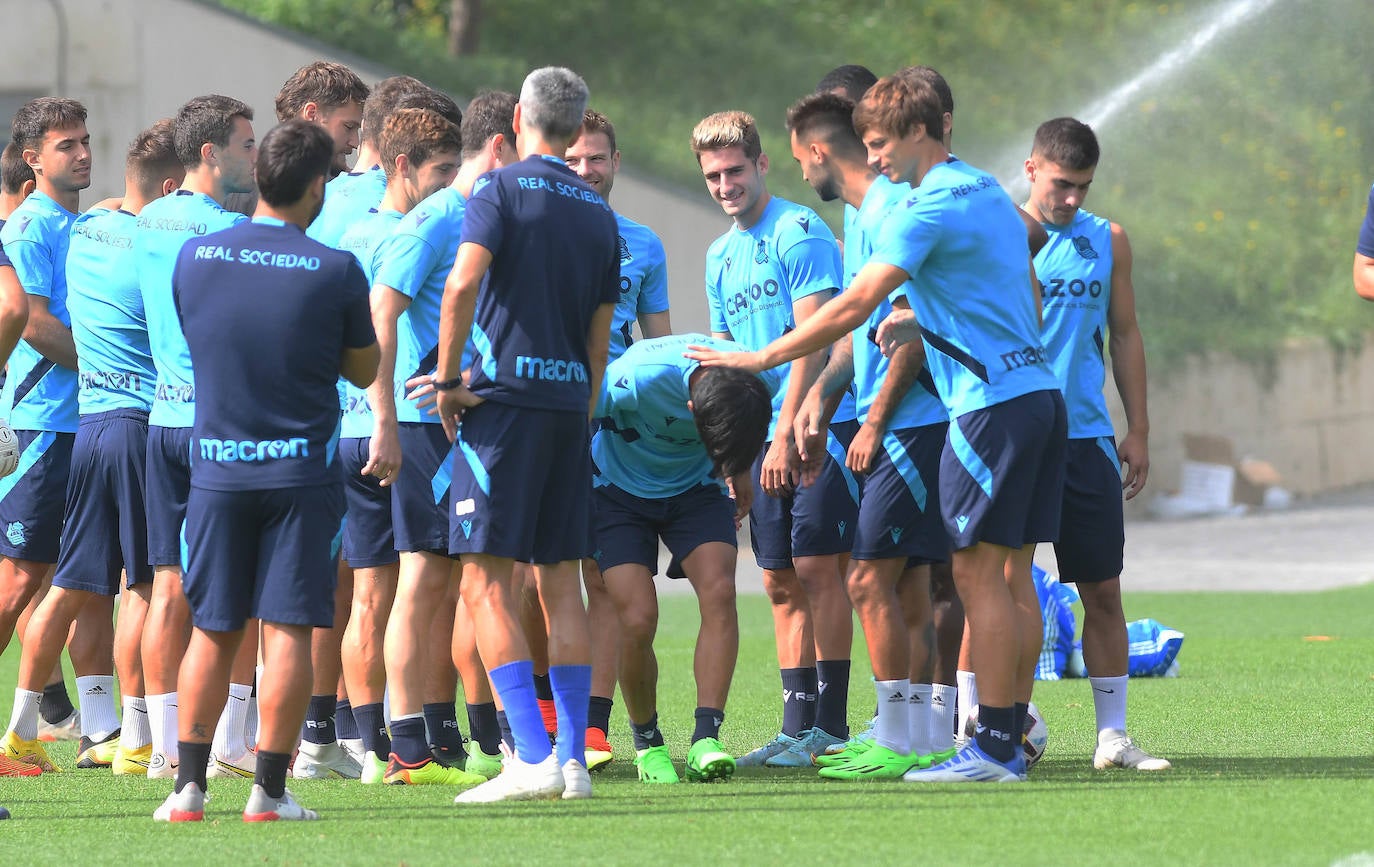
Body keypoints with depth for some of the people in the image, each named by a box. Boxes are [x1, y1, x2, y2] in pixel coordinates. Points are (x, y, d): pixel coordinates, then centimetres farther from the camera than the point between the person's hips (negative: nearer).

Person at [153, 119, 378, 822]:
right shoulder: (335, 270, -9)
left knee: (212, 631, 9)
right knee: (288, 628, 0)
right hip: (301, 467, -3)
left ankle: (188, 784, 4)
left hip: (216, 466, 3)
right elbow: (364, 370, 4)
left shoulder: (194, 257, 0)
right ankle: (269, 791, -2)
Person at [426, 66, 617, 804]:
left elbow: (463, 281, -19)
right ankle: (573, 757, 9)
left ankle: (533, 758, -16)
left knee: (486, 580, -6)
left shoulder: (501, 190, -4)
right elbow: (601, 332, 16)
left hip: (504, 395, -6)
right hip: (569, 401, 6)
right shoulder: (598, 213, 13)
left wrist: (449, 378, -10)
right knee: (560, 583, 11)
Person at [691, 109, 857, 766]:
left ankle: (830, 725, -8)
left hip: (817, 424, -8)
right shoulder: (720, 255, 17)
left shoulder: (799, 231, -8)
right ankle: (797, 728, 10)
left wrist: (786, 434, -19)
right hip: (765, 436, 8)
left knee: (817, 566, -10)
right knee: (782, 582, 7)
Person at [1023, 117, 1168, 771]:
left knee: (1103, 589, 3)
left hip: (1085, 438, 4)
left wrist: (1138, 431, 11)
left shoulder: (1107, 241, 11)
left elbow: (1124, 336, 16)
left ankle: (1112, 735, 8)